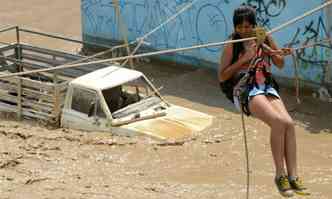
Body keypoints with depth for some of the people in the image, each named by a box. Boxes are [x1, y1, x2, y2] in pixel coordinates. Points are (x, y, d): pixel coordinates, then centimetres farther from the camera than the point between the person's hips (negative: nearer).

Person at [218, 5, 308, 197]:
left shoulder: (265, 38, 11)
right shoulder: (232, 45, 1)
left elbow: (280, 65, 22)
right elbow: (222, 76, -4)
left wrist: (279, 54, -1)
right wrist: (244, 59, -12)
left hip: (267, 87, 4)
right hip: (245, 90, -4)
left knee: (289, 123, -24)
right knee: (278, 122, -29)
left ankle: (293, 175, -23)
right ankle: (280, 174, -21)